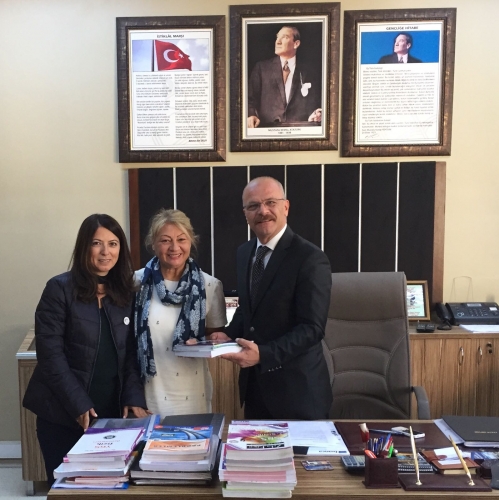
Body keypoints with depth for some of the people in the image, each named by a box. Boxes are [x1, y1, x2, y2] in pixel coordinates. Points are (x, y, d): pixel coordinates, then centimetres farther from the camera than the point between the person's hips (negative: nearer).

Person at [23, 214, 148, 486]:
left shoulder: (126, 291, 5)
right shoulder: (60, 288, -8)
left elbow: (131, 352, 6)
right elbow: (50, 353, -13)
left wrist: (134, 397, -7)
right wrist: (79, 405, -17)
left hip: (112, 411, 4)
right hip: (63, 413, -3)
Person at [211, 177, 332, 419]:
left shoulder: (310, 258, -17)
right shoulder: (244, 252, 6)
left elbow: (312, 328, -21)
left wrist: (263, 354, -30)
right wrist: (230, 334, -2)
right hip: (254, 383, 7)